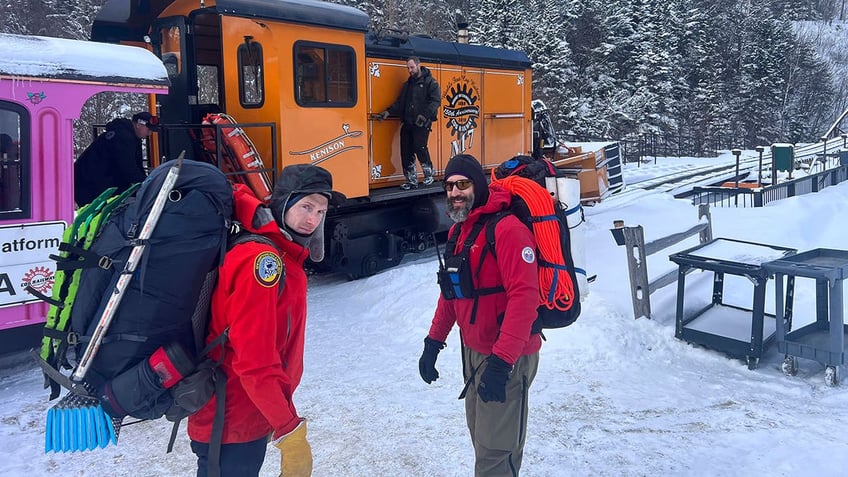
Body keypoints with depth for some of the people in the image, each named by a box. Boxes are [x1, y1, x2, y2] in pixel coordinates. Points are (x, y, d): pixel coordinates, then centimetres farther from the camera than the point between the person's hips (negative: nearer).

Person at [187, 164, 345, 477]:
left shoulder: (284, 256, 3)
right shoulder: (263, 260, -25)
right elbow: (254, 361, -29)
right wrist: (289, 430, -27)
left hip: (250, 416, 9)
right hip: (232, 427, -9)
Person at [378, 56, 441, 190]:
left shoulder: (430, 82, -1)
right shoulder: (407, 84, 19)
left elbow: (436, 101, -11)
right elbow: (400, 102, 19)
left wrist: (425, 115, -24)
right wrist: (388, 112, 3)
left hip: (421, 123, -6)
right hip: (407, 123, 6)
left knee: (420, 147, -14)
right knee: (406, 152, 3)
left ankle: (429, 174, 10)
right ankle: (411, 180, 12)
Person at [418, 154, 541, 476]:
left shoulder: (507, 228, -19)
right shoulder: (457, 231, 10)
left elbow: (524, 296, -26)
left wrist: (501, 361, -29)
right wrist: (433, 342, 14)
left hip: (507, 357, -9)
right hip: (472, 350, 9)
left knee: (495, 450, -1)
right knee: (479, 434, 21)